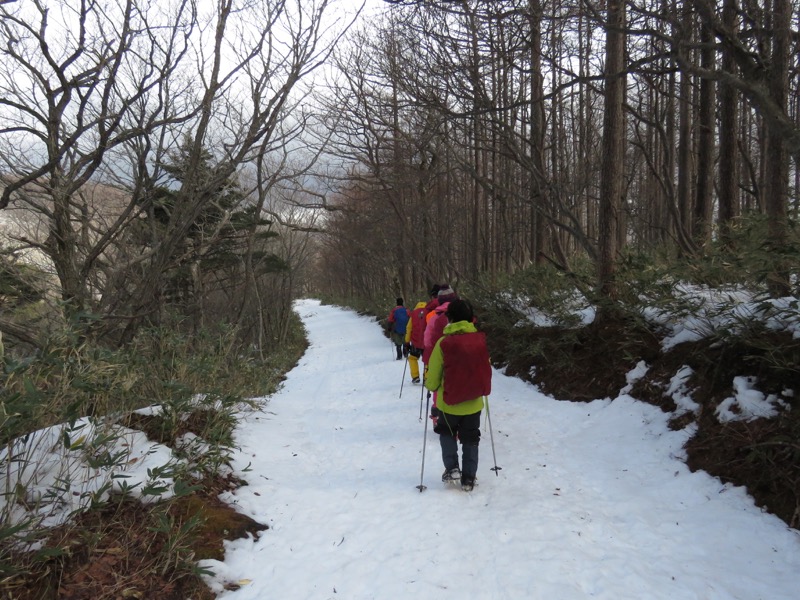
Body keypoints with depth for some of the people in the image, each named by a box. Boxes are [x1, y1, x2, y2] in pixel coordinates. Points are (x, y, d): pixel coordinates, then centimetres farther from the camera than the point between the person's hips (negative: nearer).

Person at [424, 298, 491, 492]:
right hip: (474, 403, 2)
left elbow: (433, 377, -10)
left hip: (449, 402, -2)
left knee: (446, 433, 25)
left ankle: (452, 469, 14)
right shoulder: (481, 340, -8)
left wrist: (431, 386, 12)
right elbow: (486, 369, 4)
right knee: (470, 439, 19)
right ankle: (468, 479, 23)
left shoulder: (444, 343, -17)